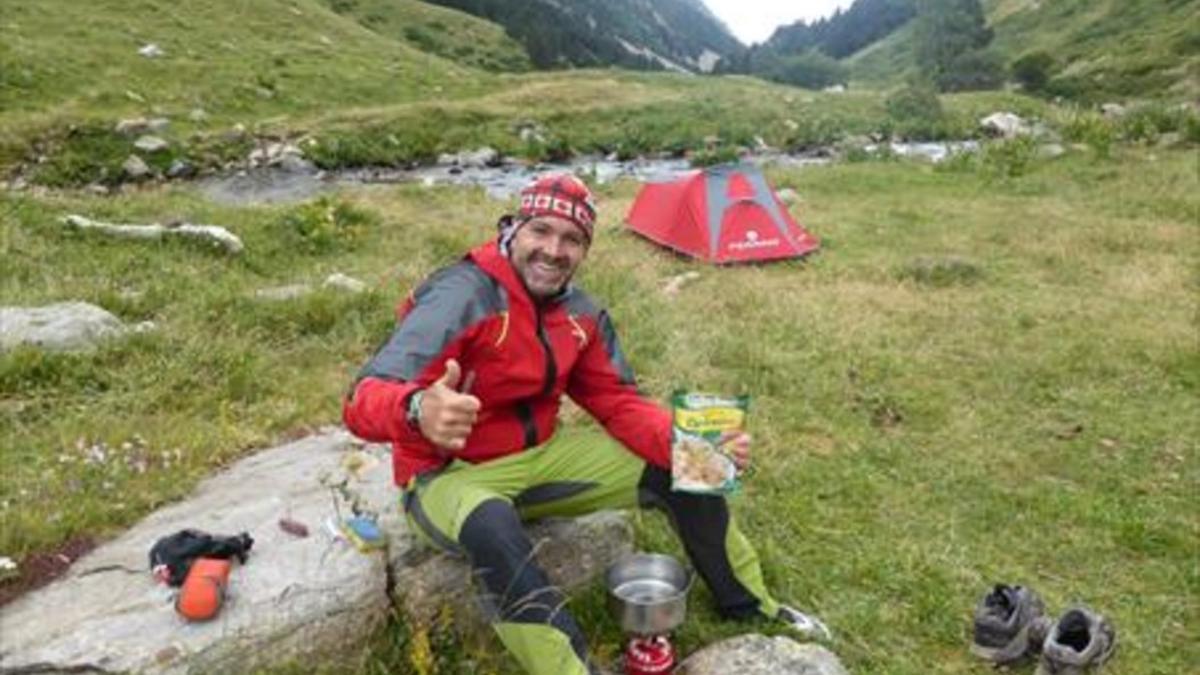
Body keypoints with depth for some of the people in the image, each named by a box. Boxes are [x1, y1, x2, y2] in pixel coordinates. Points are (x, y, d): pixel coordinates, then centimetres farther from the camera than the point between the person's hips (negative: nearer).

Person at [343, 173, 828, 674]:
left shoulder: (582, 314, -4)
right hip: (450, 476, -6)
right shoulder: (462, 297, -26)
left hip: (540, 457, 6)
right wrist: (418, 411, -58)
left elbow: (619, 403, 0)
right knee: (491, 525, -43)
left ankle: (754, 610, 20)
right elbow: (365, 398, -33)